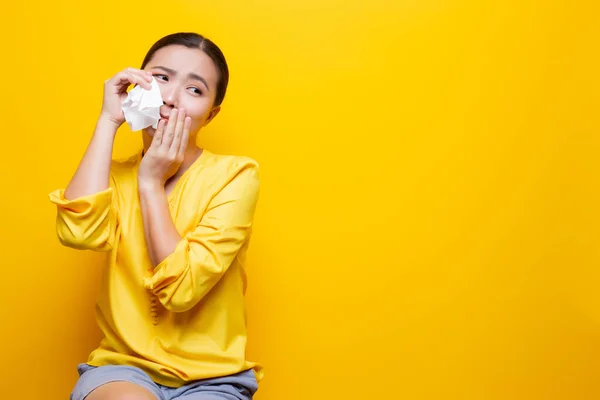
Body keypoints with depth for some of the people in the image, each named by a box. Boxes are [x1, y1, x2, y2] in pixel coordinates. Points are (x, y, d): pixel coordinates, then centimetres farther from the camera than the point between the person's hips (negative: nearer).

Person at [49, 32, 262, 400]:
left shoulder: (234, 175, -7)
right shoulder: (115, 175, 4)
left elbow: (181, 289, -17)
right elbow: (77, 232, -20)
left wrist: (151, 183, -12)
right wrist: (109, 121, -12)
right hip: (123, 366, 1)